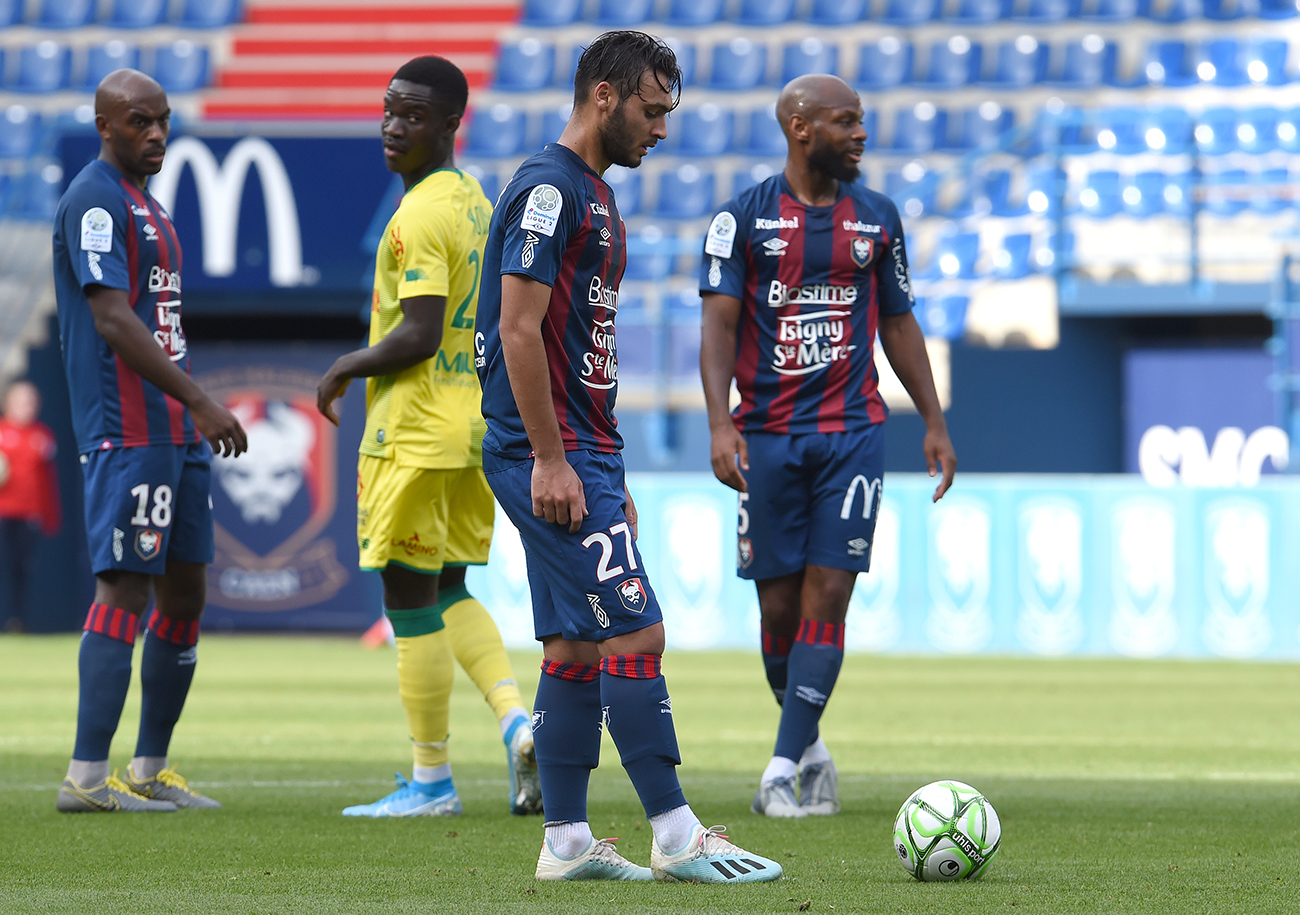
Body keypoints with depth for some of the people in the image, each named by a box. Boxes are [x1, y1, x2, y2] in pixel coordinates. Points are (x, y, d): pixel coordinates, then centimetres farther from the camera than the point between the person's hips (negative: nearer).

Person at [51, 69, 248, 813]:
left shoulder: (147, 204, 19)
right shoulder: (95, 201, -12)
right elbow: (111, 318, -20)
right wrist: (199, 400, -24)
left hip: (175, 431, 10)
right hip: (126, 431, -10)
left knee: (185, 594, 10)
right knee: (125, 589, -13)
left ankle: (151, 771, 16)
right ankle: (88, 777, -15)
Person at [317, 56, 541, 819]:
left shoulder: (418, 218, -17)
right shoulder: (476, 204, 12)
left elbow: (418, 336, -23)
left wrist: (344, 371, -8)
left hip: (416, 433, -9)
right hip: (473, 424, 10)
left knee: (412, 602, -1)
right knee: (448, 593, 18)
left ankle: (432, 782, 5)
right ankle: (518, 721, -2)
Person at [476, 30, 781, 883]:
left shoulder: (594, 197, 18)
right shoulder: (548, 189, -13)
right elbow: (518, 330, -18)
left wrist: (610, 474, 22)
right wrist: (551, 460, -21)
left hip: (581, 455, 10)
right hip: (550, 456, -10)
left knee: (577, 646, 9)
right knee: (636, 633, -11)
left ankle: (567, 842, 11)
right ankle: (677, 836, -9)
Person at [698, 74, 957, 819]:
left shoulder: (877, 218, 9)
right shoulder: (744, 217, -1)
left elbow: (899, 324, 16)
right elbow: (719, 324, -6)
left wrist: (935, 423, 12)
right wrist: (720, 423, -18)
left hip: (853, 430, 2)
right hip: (769, 436, -1)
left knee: (828, 593, -9)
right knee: (780, 605, 2)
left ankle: (784, 770, -10)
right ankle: (810, 749, 23)